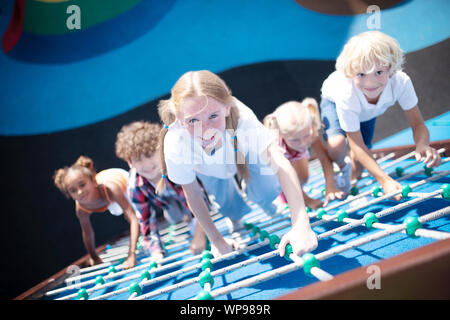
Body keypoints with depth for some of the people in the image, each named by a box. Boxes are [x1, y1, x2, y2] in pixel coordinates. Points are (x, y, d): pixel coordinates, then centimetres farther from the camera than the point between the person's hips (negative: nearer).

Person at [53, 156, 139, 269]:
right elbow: (88, 234, -18)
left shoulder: (109, 188, -52)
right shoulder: (81, 208, -37)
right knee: (117, 212, 26)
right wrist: (94, 258, -7)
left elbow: (133, 219, -54)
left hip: (123, 177, -3)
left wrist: (132, 254, -59)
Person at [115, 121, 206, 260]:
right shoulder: (135, 187, -34)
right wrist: (156, 252, -34)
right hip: (168, 200, 3)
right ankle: (186, 217, 18)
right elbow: (147, 222, -24)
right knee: (173, 217, -15)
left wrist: (199, 236, -40)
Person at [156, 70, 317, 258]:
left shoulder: (242, 117, -47)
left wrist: (301, 225, -63)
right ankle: (240, 219, 38)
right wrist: (216, 239, -15)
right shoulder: (174, 146, -42)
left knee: (266, 192, -12)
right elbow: (192, 195, -25)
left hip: (244, 152, 0)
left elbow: (280, 165, -53)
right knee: (231, 207, -2)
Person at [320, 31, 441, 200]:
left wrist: (422, 145, -54)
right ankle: (341, 168, 1)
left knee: (356, 173, 3)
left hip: (366, 112, 3)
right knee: (336, 144, -34)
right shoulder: (346, 93, -45)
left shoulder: (401, 82, -39)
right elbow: (357, 145, -38)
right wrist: (385, 180, -48)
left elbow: (418, 124, -29)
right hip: (333, 102, -3)